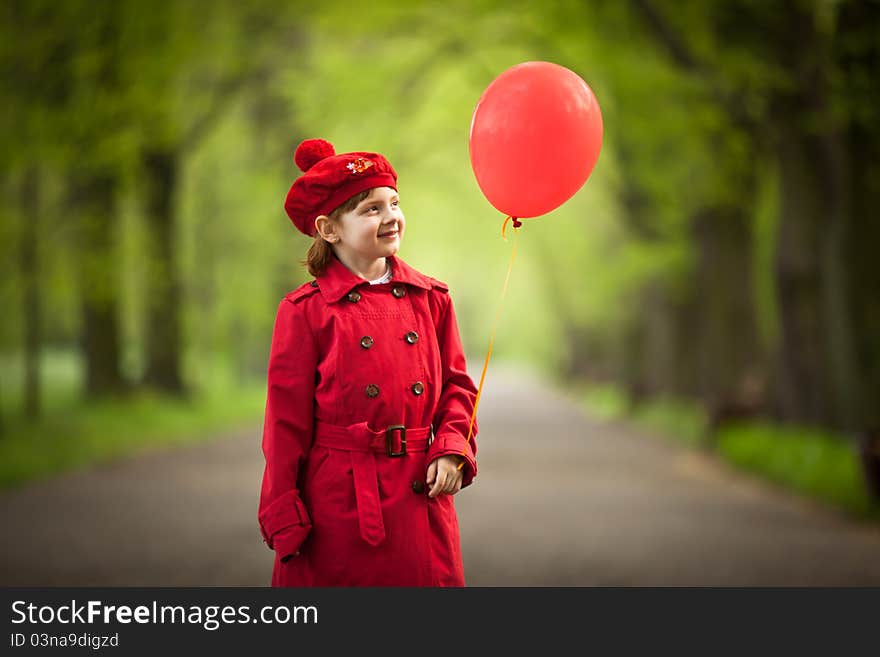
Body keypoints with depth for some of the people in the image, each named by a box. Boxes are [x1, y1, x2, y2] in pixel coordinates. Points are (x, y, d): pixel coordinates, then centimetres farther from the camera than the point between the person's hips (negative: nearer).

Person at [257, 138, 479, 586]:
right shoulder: (306, 311, -4)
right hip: (338, 505, -3)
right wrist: (284, 519, -6)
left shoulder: (431, 299, 8)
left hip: (420, 499, 3)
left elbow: (456, 385, 13)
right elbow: (287, 423, -3)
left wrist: (451, 450, -6)